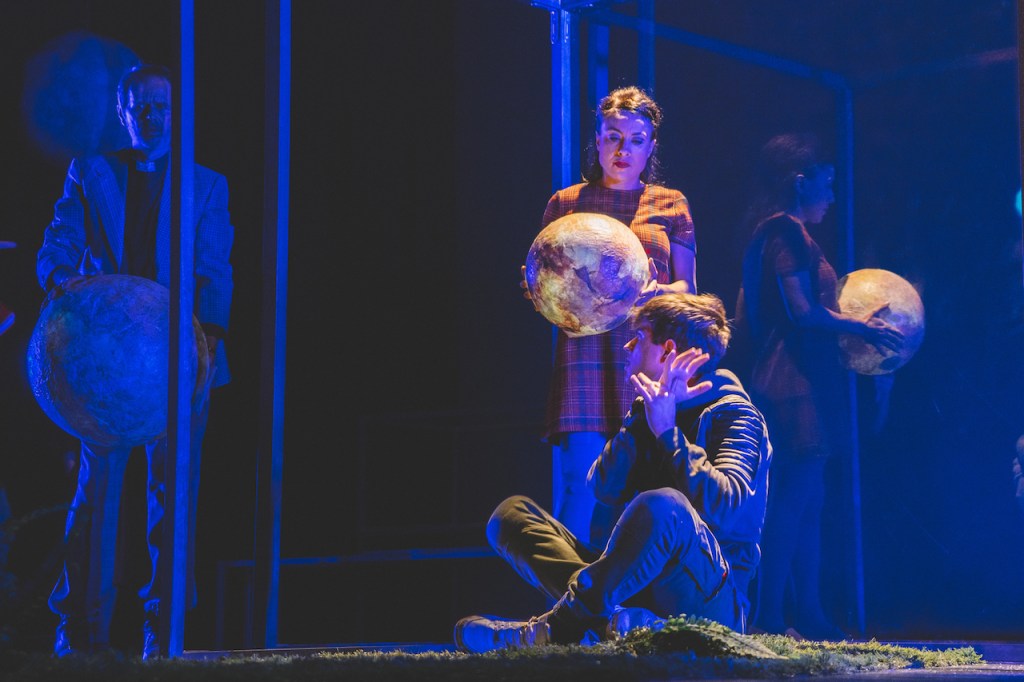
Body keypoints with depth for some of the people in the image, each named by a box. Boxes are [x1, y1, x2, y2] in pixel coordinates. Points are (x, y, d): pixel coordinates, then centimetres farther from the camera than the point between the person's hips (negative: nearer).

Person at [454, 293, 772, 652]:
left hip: (711, 601, -7)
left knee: (664, 506, -39)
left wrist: (668, 433, -13)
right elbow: (605, 488, 3)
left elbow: (724, 507, -19)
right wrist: (643, 413, -4)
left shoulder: (734, 415, -1)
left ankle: (558, 628, -30)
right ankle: (606, 618, -33)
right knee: (512, 512, -4)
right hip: (641, 588, 7)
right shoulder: (652, 412, 19)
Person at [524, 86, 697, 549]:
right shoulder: (566, 203, 16)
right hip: (586, 356, 0)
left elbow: (687, 287, 12)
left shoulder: (669, 205, 15)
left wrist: (656, 293, -10)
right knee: (582, 484, -13)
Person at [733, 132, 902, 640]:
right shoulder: (788, 231, -11)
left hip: (783, 381, 10)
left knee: (808, 501, 11)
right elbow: (803, 311, -20)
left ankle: (808, 615, 13)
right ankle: (771, 618, -8)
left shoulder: (768, 233, 19)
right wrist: (861, 327, -7)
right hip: (798, 384, -10)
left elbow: (745, 321, 21)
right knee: (796, 498, -9)